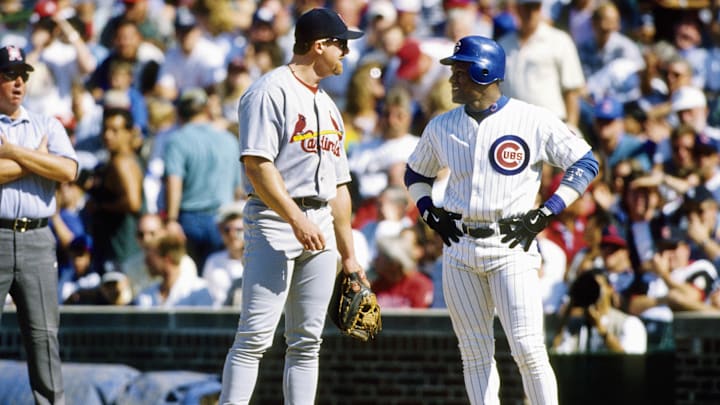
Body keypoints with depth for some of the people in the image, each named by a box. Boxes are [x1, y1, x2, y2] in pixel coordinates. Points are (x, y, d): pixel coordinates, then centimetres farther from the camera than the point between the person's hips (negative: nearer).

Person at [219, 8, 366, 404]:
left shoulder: (327, 105, 21)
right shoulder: (271, 91, -5)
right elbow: (257, 164, -16)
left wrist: (349, 255, 20)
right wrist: (296, 220, -24)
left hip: (320, 226, 8)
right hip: (274, 219, -8)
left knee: (307, 341, 6)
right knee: (256, 335, -14)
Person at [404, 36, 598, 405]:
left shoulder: (533, 121, -4)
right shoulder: (441, 127, 10)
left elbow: (585, 163, 0)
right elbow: (416, 174, 26)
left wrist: (545, 213, -6)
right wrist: (429, 213, 8)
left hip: (511, 247, -5)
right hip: (459, 248, 5)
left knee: (528, 348, -13)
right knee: (475, 353, 5)